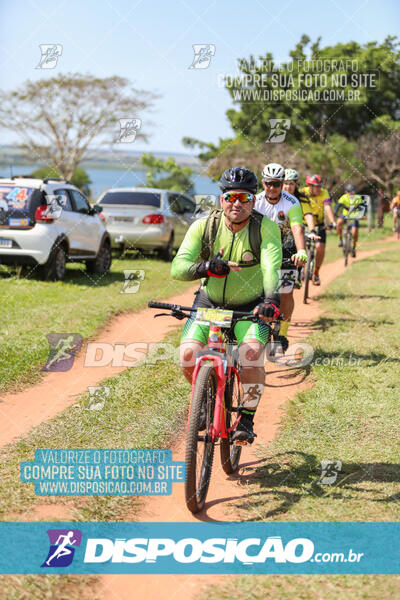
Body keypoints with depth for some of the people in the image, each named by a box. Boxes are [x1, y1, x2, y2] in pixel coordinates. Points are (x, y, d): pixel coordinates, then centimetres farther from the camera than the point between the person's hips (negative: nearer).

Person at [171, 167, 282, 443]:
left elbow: (271, 268, -33)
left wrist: (271, 300, -52)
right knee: (188, 355, -18)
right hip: (209, 303, 2)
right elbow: (178, 267, -23)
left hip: (251, 306, -2)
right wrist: (206, 267, -44)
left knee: (252, 353, -27)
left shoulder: (266, 228, -18)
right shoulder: (203, 226, -14)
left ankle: (247, 419, -6)